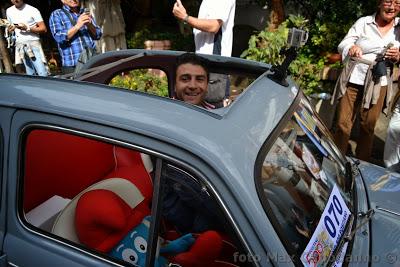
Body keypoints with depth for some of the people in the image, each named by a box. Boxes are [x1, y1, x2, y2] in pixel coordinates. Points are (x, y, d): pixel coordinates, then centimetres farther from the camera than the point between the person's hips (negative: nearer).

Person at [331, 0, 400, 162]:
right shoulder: (363, 22, -3)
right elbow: (342, 45, -9)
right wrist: (351, 48, -32)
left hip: (378, 84, 2)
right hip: (353, 80, -2)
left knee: (368, 126, 9)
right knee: (343, 123, 0)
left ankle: (362, 162, 24)